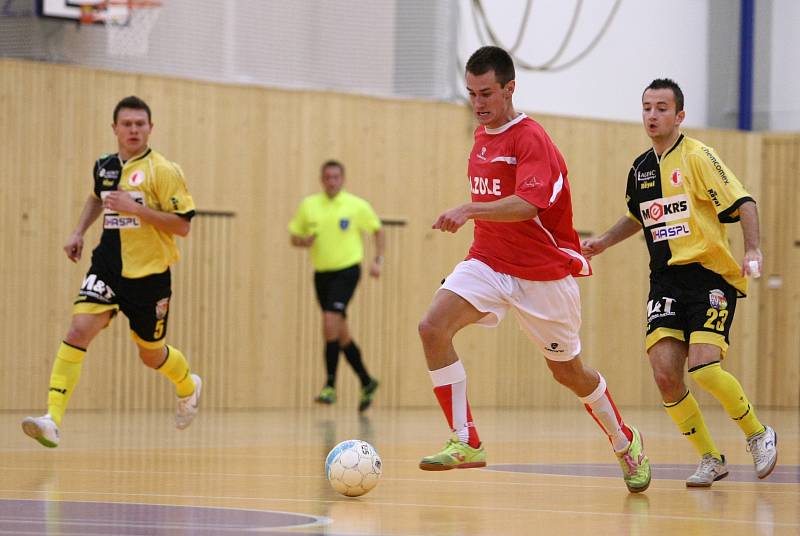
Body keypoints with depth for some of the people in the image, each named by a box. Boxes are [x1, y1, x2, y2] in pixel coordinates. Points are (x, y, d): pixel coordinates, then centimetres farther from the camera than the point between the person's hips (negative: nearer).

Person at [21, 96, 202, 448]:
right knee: (78, 331, -18)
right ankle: (52, 420, -25)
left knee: (151, 354, 12)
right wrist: (79, 232, 18)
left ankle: (188, 387, 48)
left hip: (149, 274, -3)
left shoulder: (163, 171, -10)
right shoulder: (104, 166, 7)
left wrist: (136, 208, -22)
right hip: (107, 268, 3)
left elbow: (183, 225, -15)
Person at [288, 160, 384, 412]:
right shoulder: (308, 206, 4)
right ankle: (366, 382, 26)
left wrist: (378, 260, -2)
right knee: (341, 333, 10)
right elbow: (293, 237, 10)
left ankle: (330, 385, -18)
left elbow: (378, 230, 9)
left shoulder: (357, 205, -2)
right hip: (322, 273, 5)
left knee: (330, 322, -21)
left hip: (347, 270, -5)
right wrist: (303, 241, -13)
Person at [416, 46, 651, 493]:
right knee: (433, 327, -20)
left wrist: (469, 210, -45)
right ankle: (467, 442, -17)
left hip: (544, 272, -6)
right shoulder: (482, 136, 9)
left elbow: (526, 205, -33)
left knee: (568, 371, 8)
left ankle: (626, 441, 36)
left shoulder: (532, 139, -17)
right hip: (488, 262, 6)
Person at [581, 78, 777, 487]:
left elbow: (743, 203, -13)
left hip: (711, 276, -6)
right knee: (665, 371, -11)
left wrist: (752, 250, -27)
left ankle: (759, 435, 6)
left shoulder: (697, 156, -7)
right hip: (666, 281, 6)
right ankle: (711, 460, 7)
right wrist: (603, 241, 20)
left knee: (704, 368, -21)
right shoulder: (640, 168, 13)